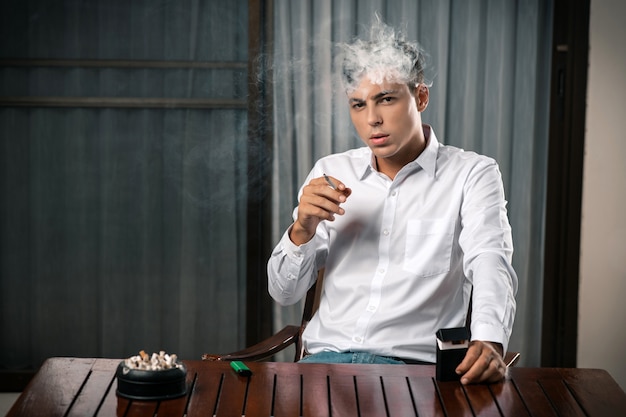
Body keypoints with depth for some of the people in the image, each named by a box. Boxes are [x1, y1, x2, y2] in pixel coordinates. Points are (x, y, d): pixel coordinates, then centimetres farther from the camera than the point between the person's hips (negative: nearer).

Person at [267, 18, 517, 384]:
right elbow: (284, 293, 12)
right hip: (326, 358, 3)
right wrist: (303, 229, -9)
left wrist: (490, 342, -34)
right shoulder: (330, 173, 12)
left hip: (415, 365, -2)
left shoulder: (473, 175, 3)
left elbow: (490, 264, -14)